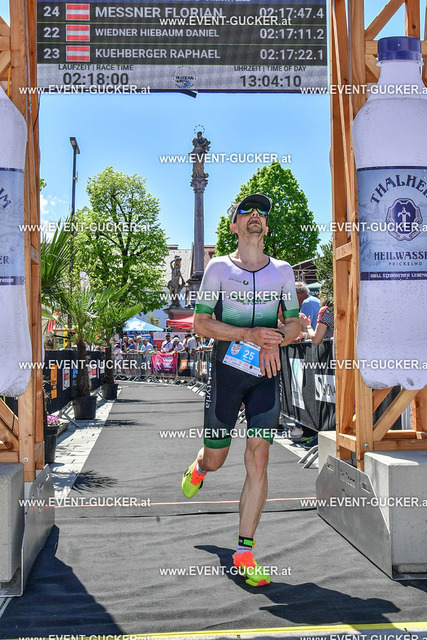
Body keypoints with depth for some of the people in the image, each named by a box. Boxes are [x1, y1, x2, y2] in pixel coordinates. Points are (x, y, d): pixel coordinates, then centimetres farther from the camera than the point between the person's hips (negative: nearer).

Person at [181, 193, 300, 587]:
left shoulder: (282, 270, 9)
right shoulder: (219, 268, 0)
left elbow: (294, 324, 13)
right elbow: (201, 323, -5)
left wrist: (275, 341, -10)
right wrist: (250, 334, -17)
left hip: (267, 375, 2)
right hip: (226, 369, -1)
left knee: (258, 459, -7)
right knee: (216, 458, 6)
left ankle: (245, 552, -1)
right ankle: (198, 468, 46)